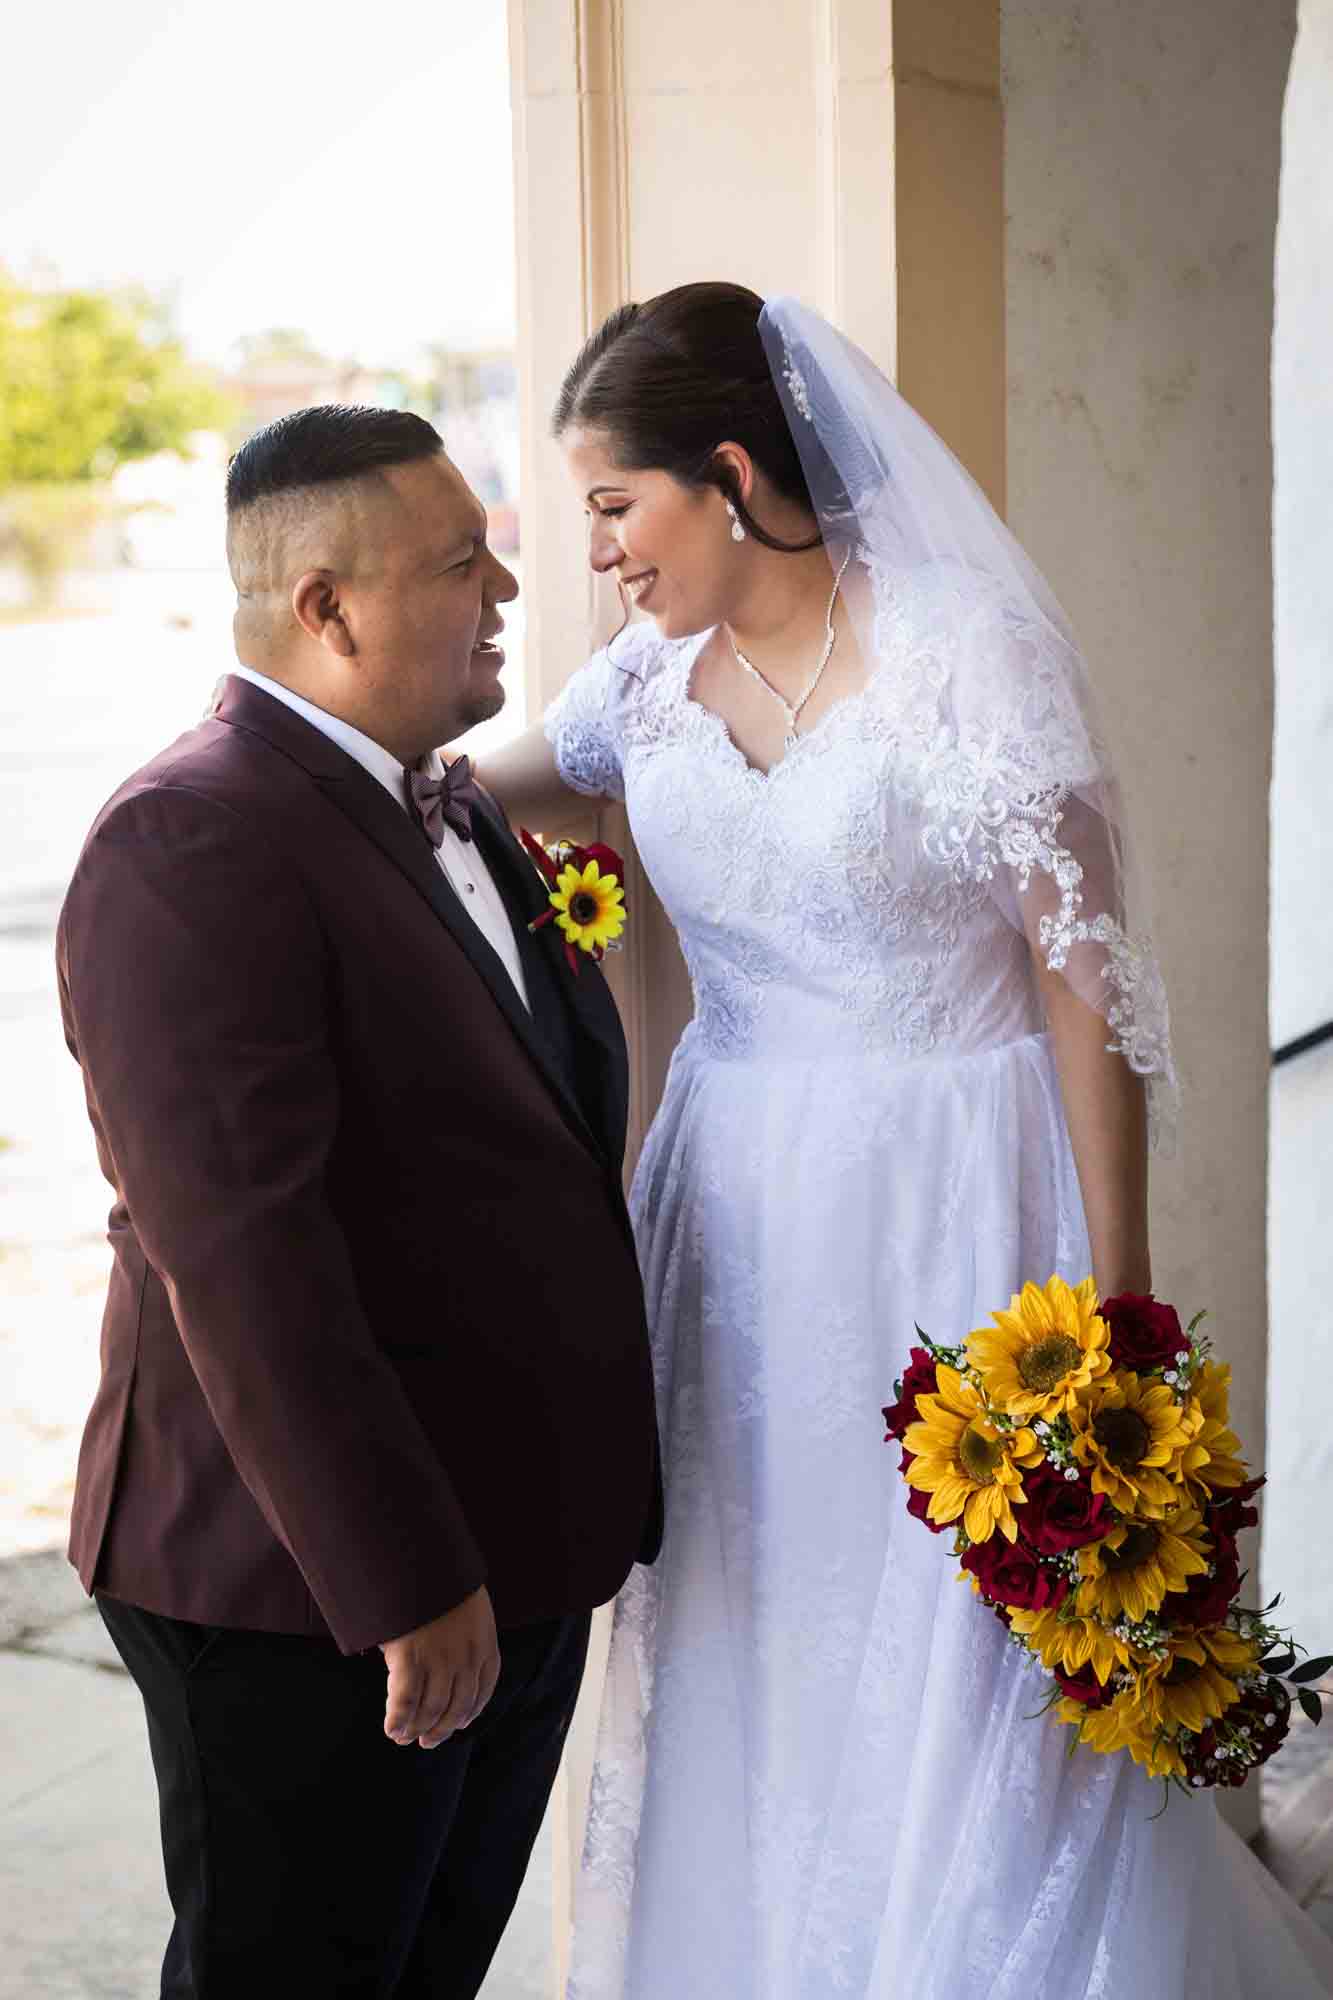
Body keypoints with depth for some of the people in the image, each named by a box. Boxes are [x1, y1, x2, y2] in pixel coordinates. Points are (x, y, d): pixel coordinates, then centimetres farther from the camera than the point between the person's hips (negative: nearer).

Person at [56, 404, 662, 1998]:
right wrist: (406, 1583, -24)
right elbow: (240, 1254, -25)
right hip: (309, 1594, -9)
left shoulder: (455, 814, 11)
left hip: (515, 1551, 9)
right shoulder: (190, 846, -19)